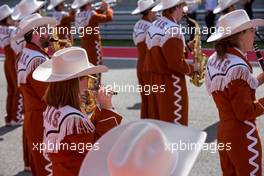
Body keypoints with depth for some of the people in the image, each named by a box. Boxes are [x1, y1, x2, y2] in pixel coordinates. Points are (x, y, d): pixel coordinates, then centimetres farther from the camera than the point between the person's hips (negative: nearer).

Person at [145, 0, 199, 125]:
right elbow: (176, 64, -23)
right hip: (171, 85, -9)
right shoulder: (172, 30, -19)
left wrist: (186, 48, 9)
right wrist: (192, 68, -7)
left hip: (156, 82, 10)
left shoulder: (154, 26, 11)